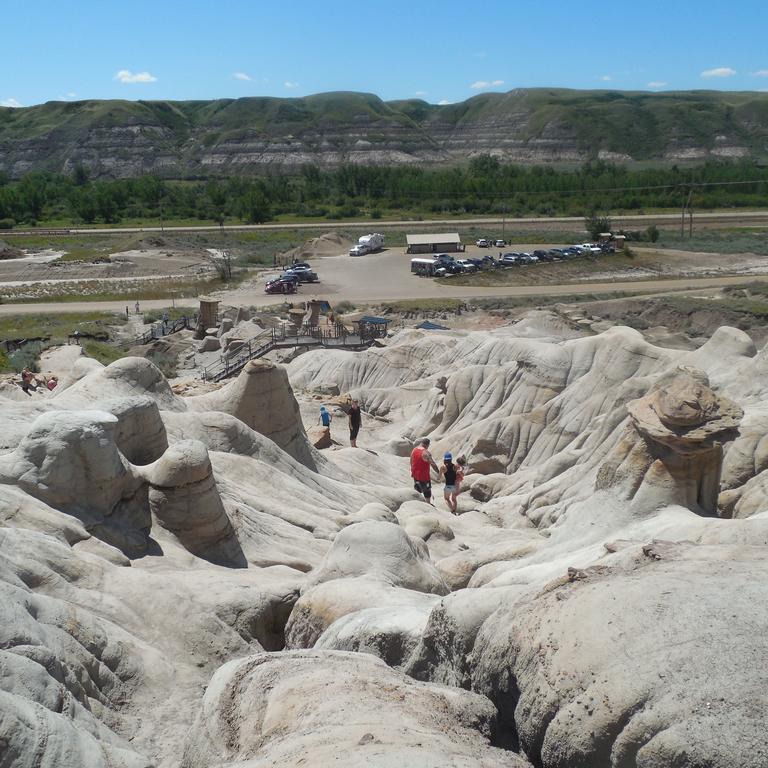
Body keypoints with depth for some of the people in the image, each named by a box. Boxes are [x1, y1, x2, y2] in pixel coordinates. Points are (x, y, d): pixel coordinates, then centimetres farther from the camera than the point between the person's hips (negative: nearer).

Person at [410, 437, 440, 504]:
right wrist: (439, 473, -17)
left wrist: (412, 471, 25)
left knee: (417, 490, 25)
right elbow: (433, 464, -27)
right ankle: (428, 503, 22)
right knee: (427, 491, 11)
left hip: (415, 474, 7)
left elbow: (411, 462, 12)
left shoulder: (414, 450, -1)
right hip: (424, 476, -7)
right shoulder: (426, 453, -25)